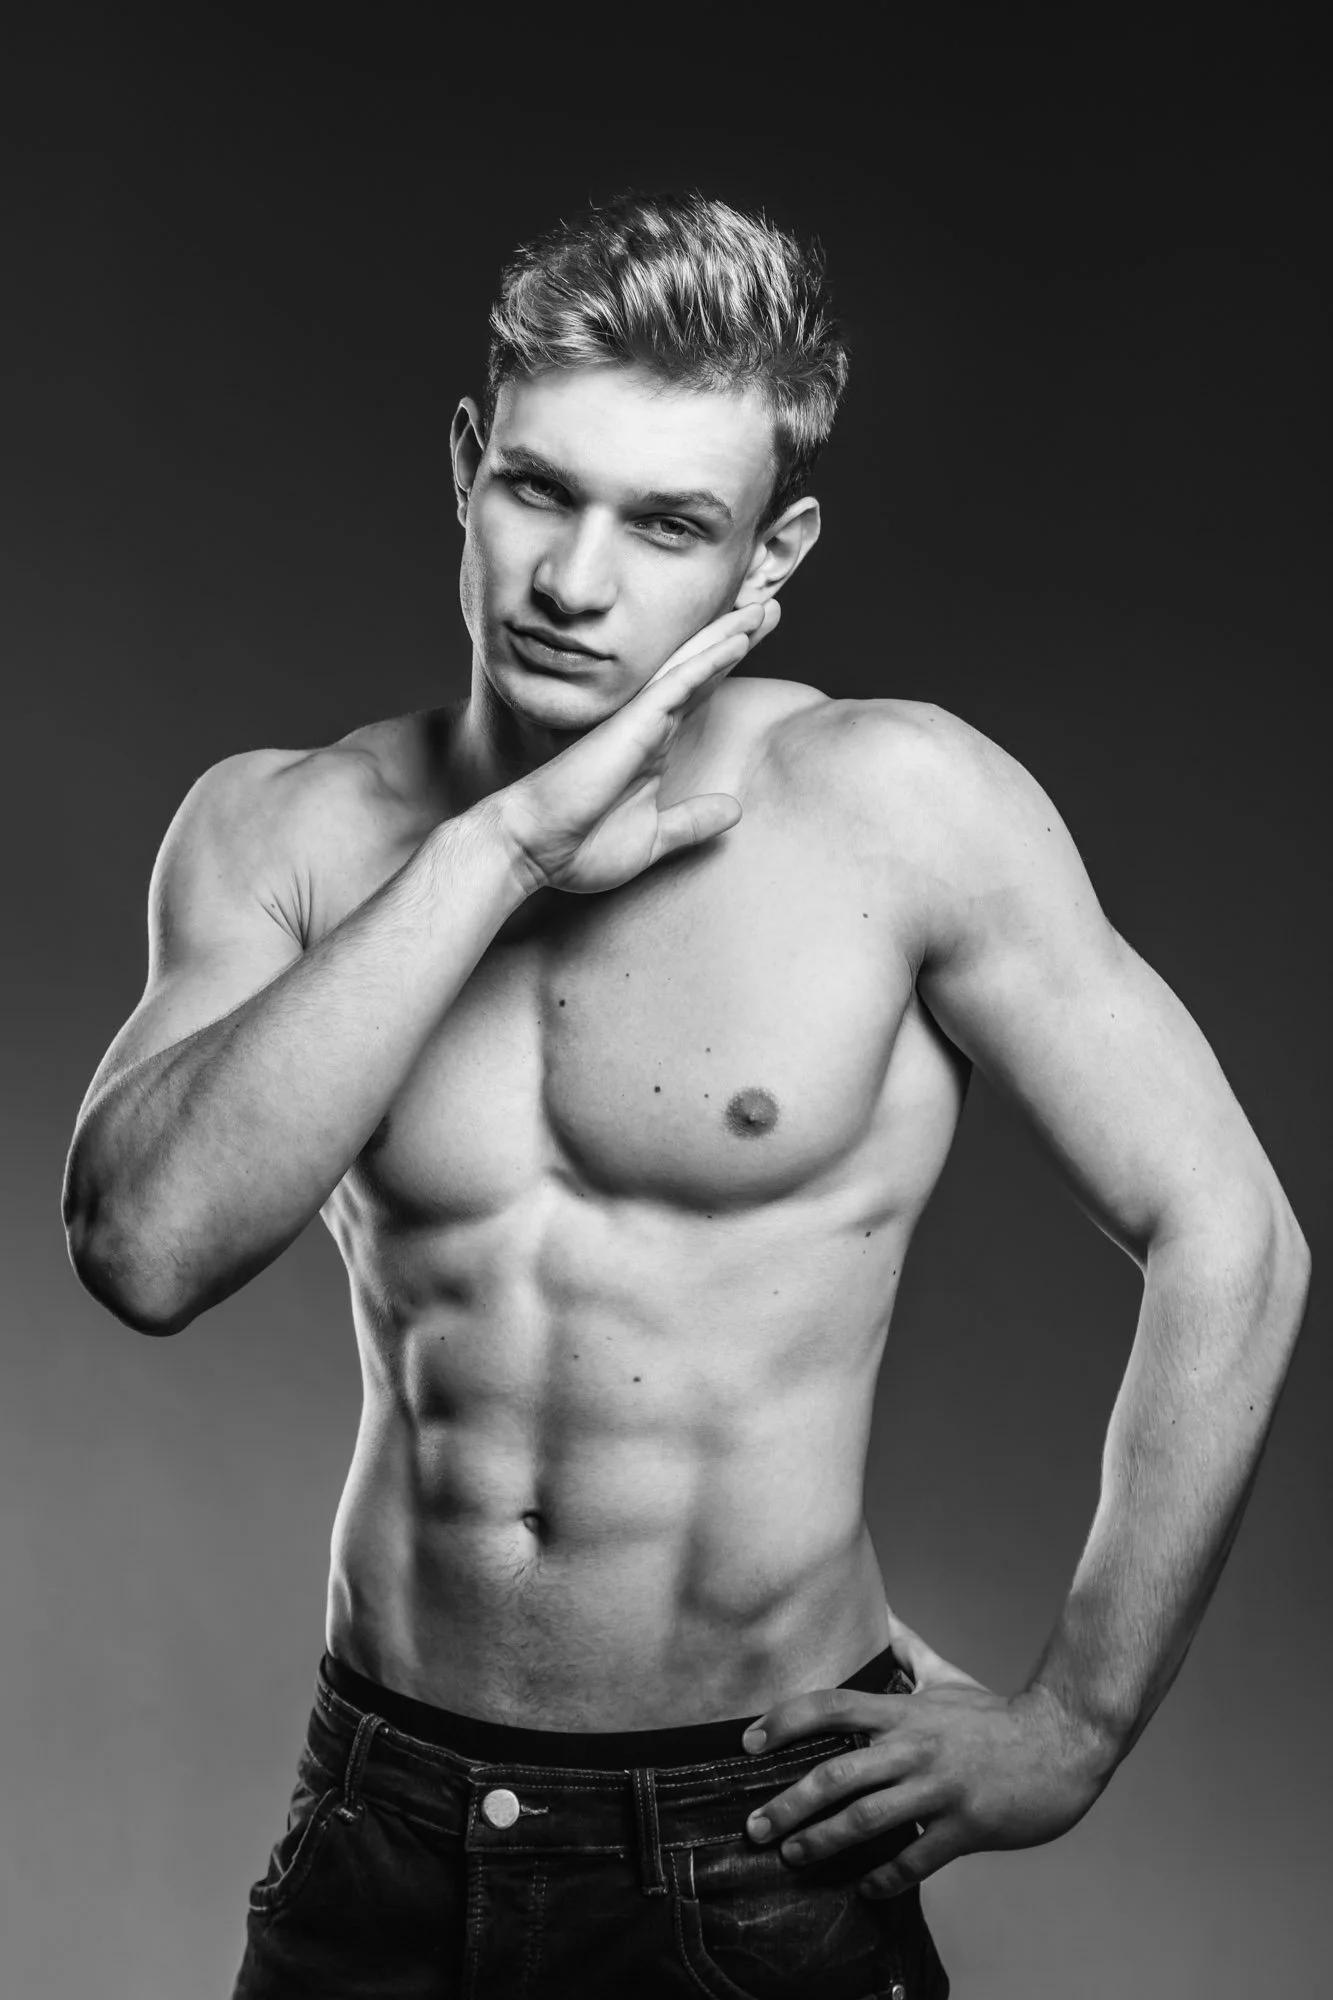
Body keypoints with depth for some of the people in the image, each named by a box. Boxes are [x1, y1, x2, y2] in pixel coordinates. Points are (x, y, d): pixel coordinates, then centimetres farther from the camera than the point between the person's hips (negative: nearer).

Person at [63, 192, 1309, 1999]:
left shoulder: (904, 807, -12)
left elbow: (1229, 1245, -9)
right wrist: (496, 845, -22)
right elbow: (147, 1246, -19)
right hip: (384, 1834, 3)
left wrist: (1074, 1729, -6)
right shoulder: (279, 831, -4)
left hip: (766, 1848, -2)